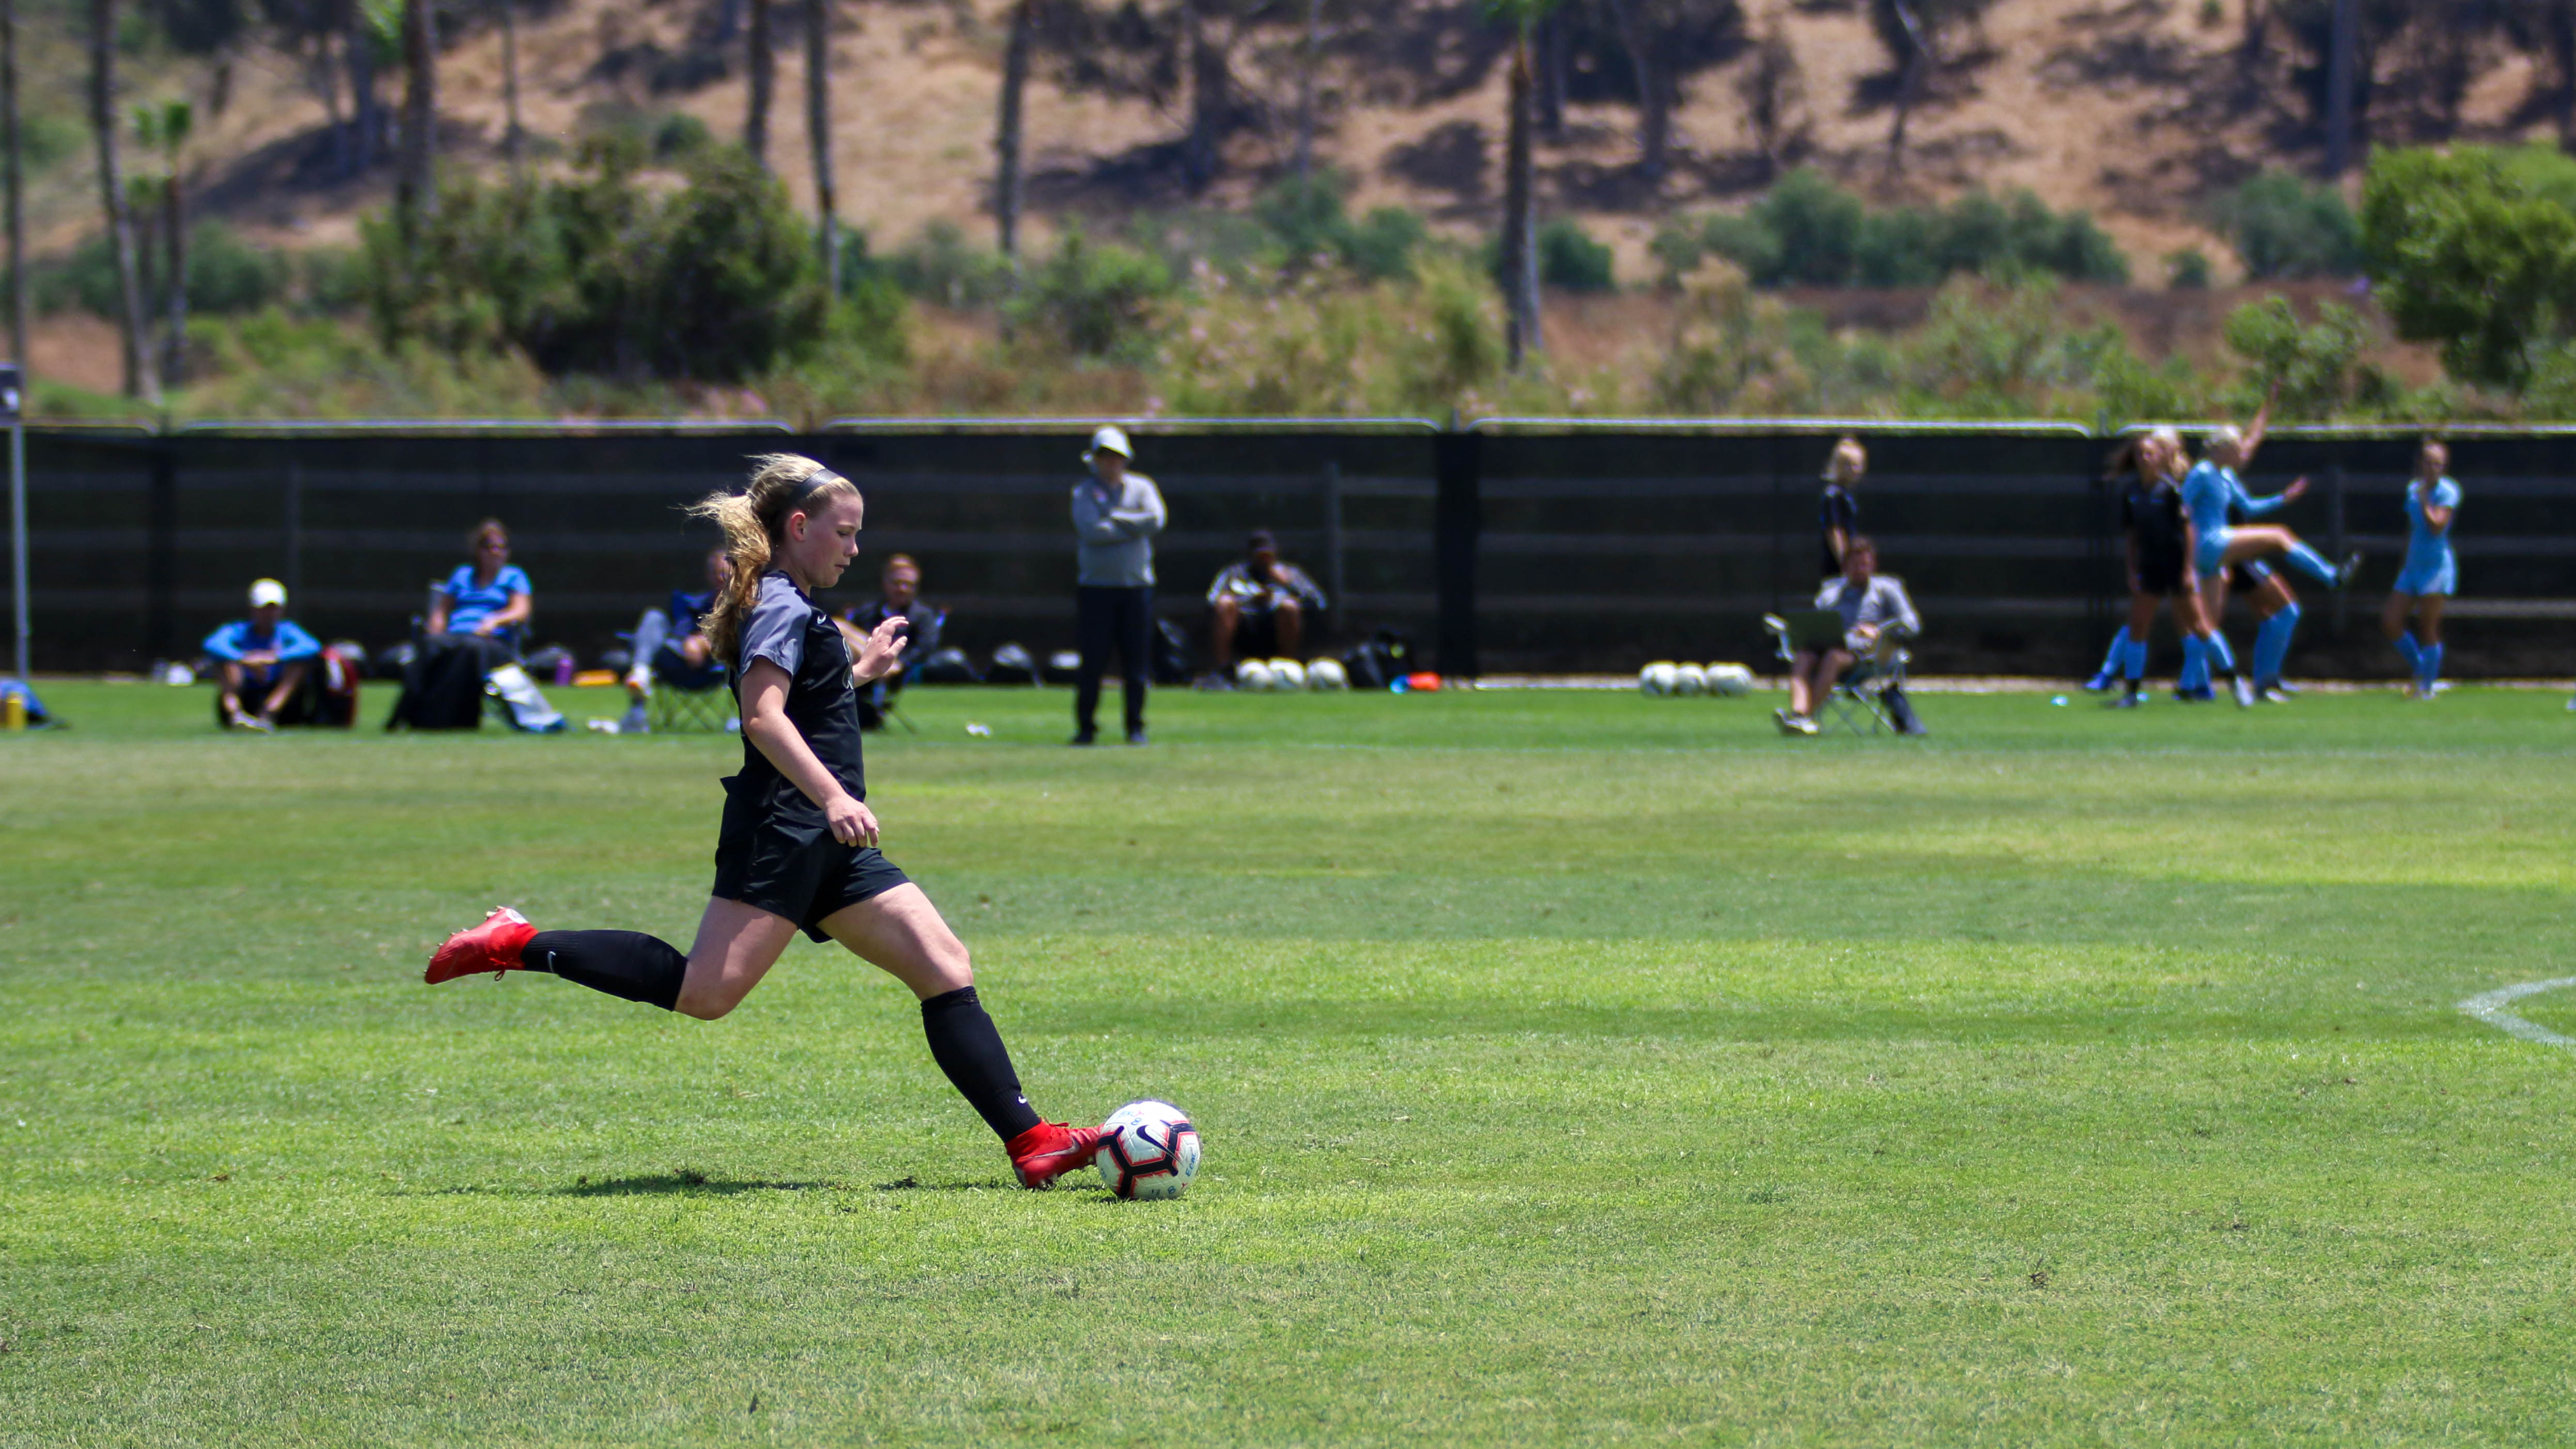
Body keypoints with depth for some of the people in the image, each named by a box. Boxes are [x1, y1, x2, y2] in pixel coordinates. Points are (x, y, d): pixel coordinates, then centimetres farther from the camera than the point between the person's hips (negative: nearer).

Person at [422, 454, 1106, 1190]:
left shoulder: (793, 607, 22)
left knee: (946, 969, 2)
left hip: (827, 844, 10)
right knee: (706, 991, -19)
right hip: (780, 826, -10)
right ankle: (519, 944, -9)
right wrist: (832, 797, -32)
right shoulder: (782, 604, -8)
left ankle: (1029, 1142, -1)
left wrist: (861, 672, 36)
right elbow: (762, 715, -23)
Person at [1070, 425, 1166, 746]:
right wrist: (1134, 528, -9)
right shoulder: (1084, 492, 4)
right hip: (1097, 586, -2)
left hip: (1137, 586, 2)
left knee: (1136, 664, 2)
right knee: (1092, 662, -4)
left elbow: (1156, 520, -10)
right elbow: (1090, 531, -13)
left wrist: (1114, 518, -9)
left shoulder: (1142, 488, 9)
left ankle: (1136, 728, 10)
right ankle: (1086, 728, 4)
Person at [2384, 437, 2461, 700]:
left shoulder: (2448, 492, -9)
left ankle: (2427, 685, 4)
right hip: (2413, 567, 7)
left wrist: (2424, 500, -23)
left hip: (2437, 567, -7)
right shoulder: (2413, 489, 10)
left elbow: (2437, 526, -23)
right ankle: (2421, 671, 20)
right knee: (2390, 622, 1)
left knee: (2427, 628, -7)